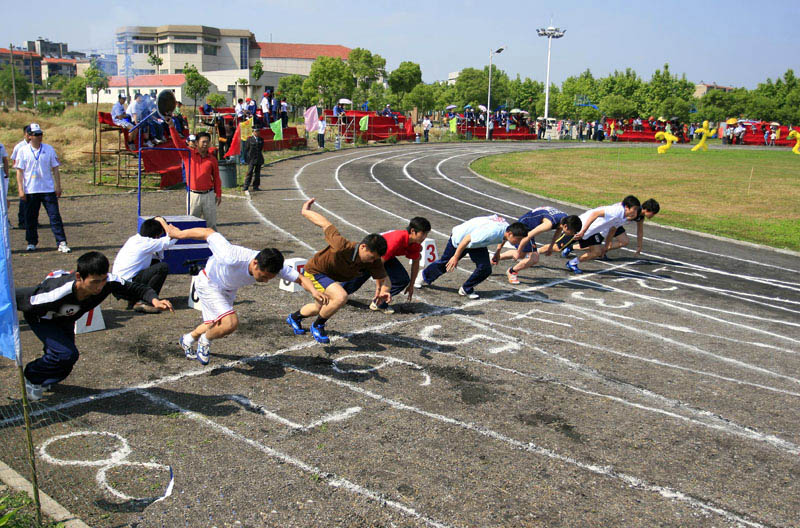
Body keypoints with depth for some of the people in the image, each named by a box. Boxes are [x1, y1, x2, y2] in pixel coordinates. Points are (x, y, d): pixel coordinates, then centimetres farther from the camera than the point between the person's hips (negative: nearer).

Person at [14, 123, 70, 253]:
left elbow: (55, 169, 9)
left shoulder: (49, 149, 6)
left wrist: (58, 186, 2)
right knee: (31, 218, 7)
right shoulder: (23, 151, 3)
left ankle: (61, 243, -6)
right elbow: (19, 171, 2)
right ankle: (31, 242, 21)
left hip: (48, 189, 0)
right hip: (30, 190, 0)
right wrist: (21, 190, -5)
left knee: (55, 216, -5)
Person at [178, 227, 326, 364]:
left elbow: (300, 279, -23)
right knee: (231, 323, -25)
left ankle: (187, 341, 55)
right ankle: (205, 341, 7)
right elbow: (208, 233, -31)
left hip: (228, 291, 6)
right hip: (208, 284, -6)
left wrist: (313, 291, -44)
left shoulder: (274, 267, -30)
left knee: (213, 326, 23)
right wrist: (179, 233, -17)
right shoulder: (232, 258, -44)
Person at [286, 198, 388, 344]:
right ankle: (317, 326, -6)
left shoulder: (374, 261, -23)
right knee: (341, 297, -31)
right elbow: (325, 224, -28)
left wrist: (384, 290, -35)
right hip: (314, 272, -7)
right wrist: (305, 211, -12)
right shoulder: (343, 247, -40)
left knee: (320, 308, 28)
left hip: (331, 277, 8)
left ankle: (294, 317, 60)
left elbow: (382, 278, -11)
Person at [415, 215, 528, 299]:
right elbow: (467, 239, -35)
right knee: (445, 263, 13)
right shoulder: (491, 232, -43)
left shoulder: (507, 228, -19)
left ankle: (466, 289, 12)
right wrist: (456, 257, -27)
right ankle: (424, 277, 42)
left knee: (485, 269, -12)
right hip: (460, 238, -6)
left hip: (478, 244, 6)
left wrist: (497, 253, 12)